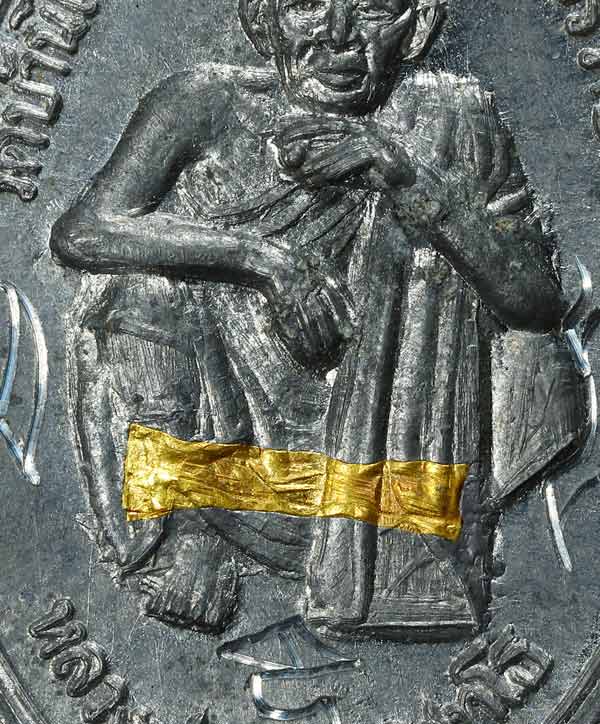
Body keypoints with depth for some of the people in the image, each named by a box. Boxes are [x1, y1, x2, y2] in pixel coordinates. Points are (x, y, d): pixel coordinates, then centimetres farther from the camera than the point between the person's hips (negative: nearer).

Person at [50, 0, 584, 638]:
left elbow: (542, 305, -12)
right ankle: (190, 527, -6)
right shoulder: (207, 103, -5)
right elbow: (78, 231, -16)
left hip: (366, 429, 1)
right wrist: (256, 251, -26)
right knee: (144, 282, -19)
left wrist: (408, 176, -23)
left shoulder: (451, 117, -4)